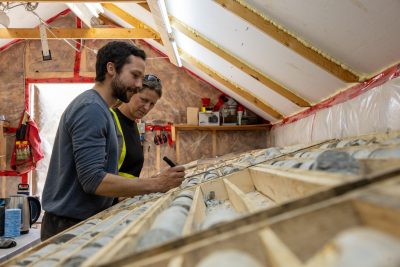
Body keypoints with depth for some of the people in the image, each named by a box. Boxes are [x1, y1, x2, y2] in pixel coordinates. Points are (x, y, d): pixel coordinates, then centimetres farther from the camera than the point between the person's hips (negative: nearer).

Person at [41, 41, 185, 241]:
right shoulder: (91, 108, -19)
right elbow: (93, 180, -25)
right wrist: (156, 184, -23)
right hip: (71, 226, -9)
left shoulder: (98, 107, 11)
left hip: (83, 222, 9)